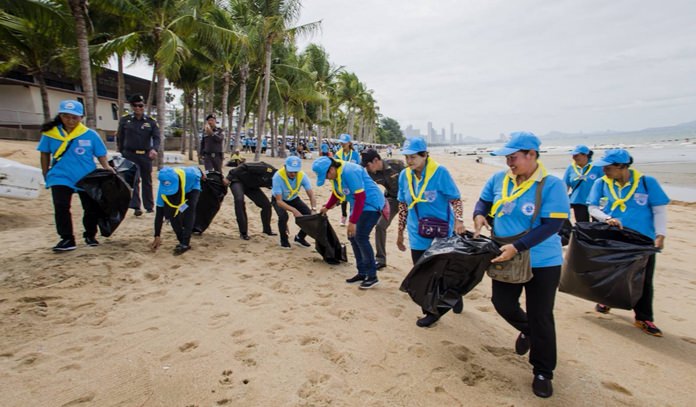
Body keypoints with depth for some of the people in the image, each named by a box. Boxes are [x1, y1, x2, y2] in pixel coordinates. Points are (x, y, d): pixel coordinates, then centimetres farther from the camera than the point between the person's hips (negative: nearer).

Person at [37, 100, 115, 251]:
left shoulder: (90, 134, -7)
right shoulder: (50, 133, -4)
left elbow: (100, 154, 1)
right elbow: (45, 154, 8)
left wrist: (106, 167, -17)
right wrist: (46, 174, 12)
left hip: (87, 179, 0)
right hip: (61, 177, 0)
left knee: (92, 208, 6)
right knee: (61, 208, -10)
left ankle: (90, 235, 26)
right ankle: (67, 239, -1)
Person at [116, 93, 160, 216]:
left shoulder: (151, 122, 2)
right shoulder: (124, 120, 3)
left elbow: (156, 137, -8)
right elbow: (120, 138, 9)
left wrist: (154, 149, -27)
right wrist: (121, 153, 9)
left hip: (146, 155, 1)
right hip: (130, 155, -1)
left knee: (147, 181, 10)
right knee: (133, 180, -10)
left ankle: (149, 206, 19)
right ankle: (136, 206, -11)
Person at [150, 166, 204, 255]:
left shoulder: (188, 175, -45)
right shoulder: (162, 190, -33)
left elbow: (197, 171, -19)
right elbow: (159, 213, -27)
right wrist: (157, 236, -25)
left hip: (192, 188, -2)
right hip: (178, 194, 2)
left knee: (189, 209, -26)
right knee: (171, 213, -16)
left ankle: (185, 243, -22)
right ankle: (182, 241, 3)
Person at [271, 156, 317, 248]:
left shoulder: (302, 176, -27)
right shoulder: (278, 177, -35)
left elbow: (311, 195, -26)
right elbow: (279, 201, -36)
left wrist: (314, 209, -45)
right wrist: (294, 210, -50)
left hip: (294, 198, 3)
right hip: (279, 199, -3)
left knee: (310, 215, -15)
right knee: (283, 216, -32)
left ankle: (300, 237, 11)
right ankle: (284, 239, -2)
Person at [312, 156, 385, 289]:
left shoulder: (350, 172, -27)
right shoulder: (336, 174, 3)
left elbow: (360, 197, -28)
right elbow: (336, 193, 23)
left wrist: (352, 222, -26)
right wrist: (327, 207, 28)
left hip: (371, 204, -10)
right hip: (358, 205, 10)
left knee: (360, 237, -16)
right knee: (353, 236, 7)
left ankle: (372, 276, -6)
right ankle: (362, 273, 17)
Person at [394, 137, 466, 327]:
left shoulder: (440, 172, -14)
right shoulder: (405, 175, 1)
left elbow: (455, 199, -11)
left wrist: (458, 220, -29)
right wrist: (400, 232, 14)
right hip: (418, 236, 4)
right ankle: (432, 310, 27)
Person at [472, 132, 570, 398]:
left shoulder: (551, 185, -17)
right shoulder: (498, 179, -2)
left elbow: (552, 225, -22)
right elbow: (484, 201, 15)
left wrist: (517, 247, -29)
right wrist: (480, 215, -9)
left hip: (542, 262, -5)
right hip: (506, 258, 5)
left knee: (540, 318, 5)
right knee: (502, 303, 12)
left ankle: (543, 373, 26)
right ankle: (526, 330, 48)